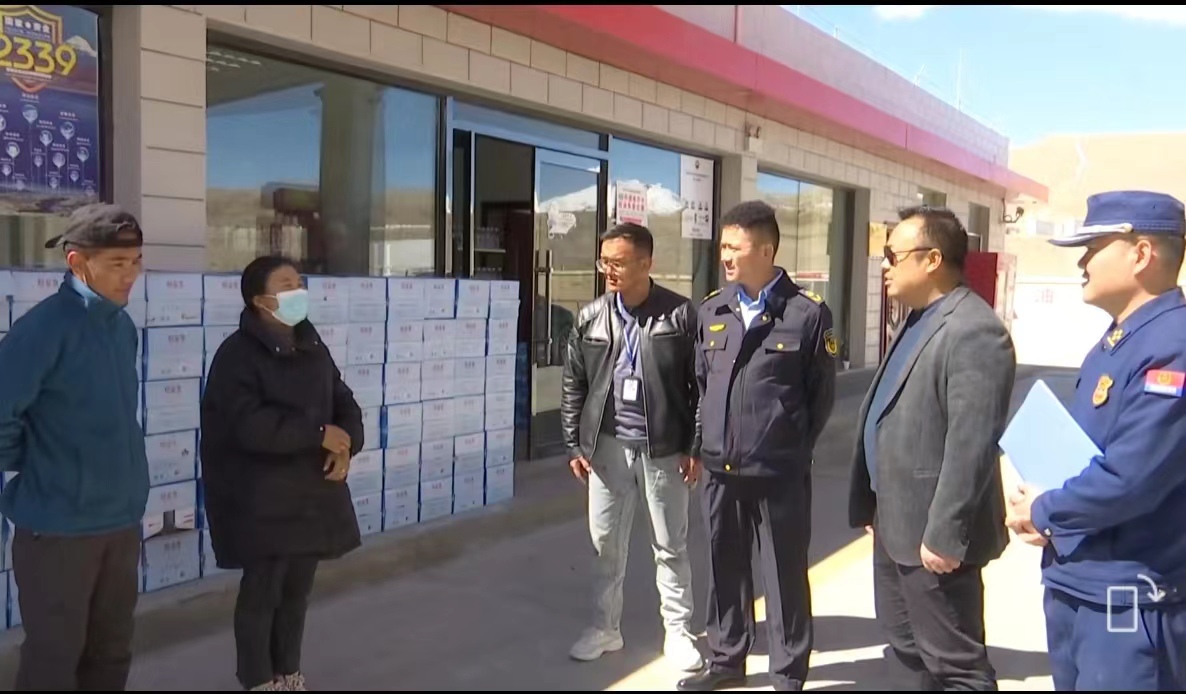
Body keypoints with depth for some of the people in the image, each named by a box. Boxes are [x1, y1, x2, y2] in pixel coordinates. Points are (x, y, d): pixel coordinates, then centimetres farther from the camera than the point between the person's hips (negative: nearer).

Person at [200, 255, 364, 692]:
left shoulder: (313, 348, 11)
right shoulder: (238, 354, -13)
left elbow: (345, 404, 12)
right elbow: (251, 426, -25)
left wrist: (347, 444, -8)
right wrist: (320, 433, -21)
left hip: (312, 490, 7)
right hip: (261, 498, -7)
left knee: (297, 589, 16)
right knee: (262, 590, 3)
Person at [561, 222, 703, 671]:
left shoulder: (681, 314, -7)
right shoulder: (589, 319, 3)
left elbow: (700, 385, -5)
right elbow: (574, 387, 7)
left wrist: (695, 447, -7)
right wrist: (574, 445, 3)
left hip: (663, 449, -3)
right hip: (607, 447, 3)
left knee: (670, 546, 9)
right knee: (606, 544, 12)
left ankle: (677, 631, 24)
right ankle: (605, 628, 28)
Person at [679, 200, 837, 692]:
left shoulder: (808, 314, -8)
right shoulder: (712, 310, 6)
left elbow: (822, 394, -1)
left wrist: (795, 450, 2)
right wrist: (703, 441, 10)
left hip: (780, 472, -4)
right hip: (719, 468, 5)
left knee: (785, 574, 9)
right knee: (725, 568, 16)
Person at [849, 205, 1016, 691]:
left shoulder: (974, 330, -20)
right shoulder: (917, 320, 12)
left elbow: (971, 445, -25)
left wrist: (944, 534, -23)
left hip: (932, 532, -10)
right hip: (896, 523, 10)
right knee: (904, 648, 21)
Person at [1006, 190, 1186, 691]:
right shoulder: (1112, 343, 11)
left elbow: (1130, 478, -28)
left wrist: (1042, 511, -11)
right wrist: (1045, 511, -1)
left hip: (1130, 600, -9)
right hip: (1072, 582, 9)